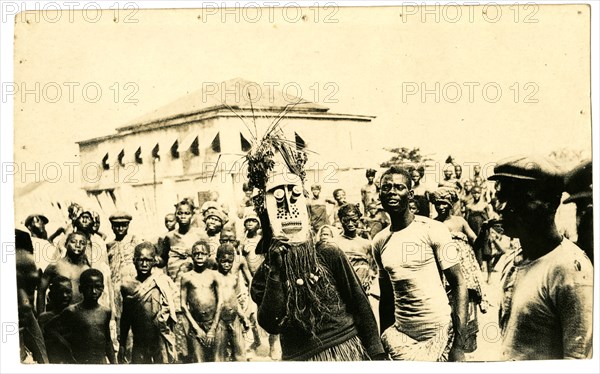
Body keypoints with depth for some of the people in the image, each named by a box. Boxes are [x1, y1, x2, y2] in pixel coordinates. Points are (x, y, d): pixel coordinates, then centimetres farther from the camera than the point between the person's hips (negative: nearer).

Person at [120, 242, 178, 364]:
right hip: (139, 343, 3)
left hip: (161, 342, -2)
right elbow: (125, 317, 11)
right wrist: (122, 345, 12)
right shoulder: (127, 285, 2)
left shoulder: (163, 283, -7)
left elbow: (172, 314, -1)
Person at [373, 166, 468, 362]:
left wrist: (459, 345, -16)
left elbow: (458, 284, -9)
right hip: (401, 335, 4)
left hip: (438, 333, -3)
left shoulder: (433, 230, -8)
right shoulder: (379, 242, 4)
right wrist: (383, 345, 9)